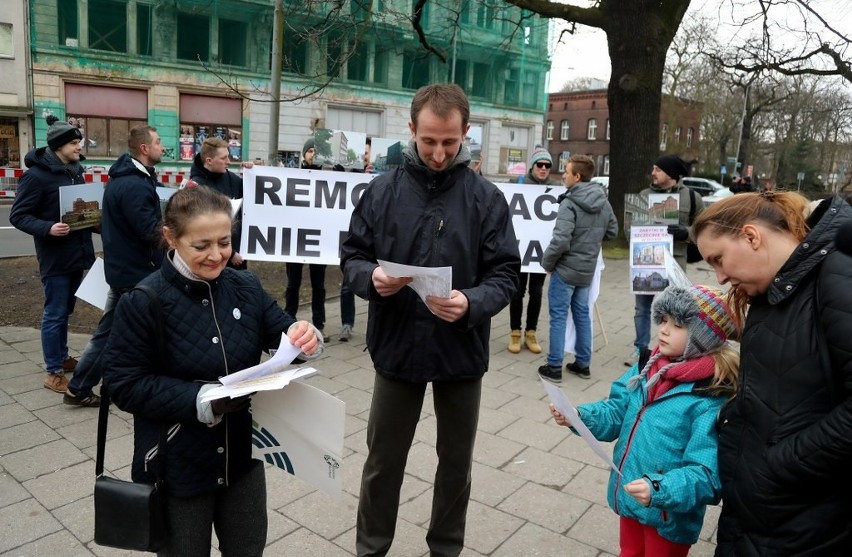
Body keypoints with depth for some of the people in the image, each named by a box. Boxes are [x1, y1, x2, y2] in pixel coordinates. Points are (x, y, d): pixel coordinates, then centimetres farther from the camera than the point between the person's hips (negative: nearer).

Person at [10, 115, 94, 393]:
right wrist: (48, 228, -29)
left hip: (76, 254, 7)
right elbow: (18, 216, -13)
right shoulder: (36, 175, -14)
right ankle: (53, 373, 10)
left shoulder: (75, 171, 9)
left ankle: (61, 357, 34)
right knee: (54, 314, 0)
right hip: (55, 257, -7)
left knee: (65, 310, 19)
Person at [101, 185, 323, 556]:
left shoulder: (246, 288, -5)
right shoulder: (143, 302, -16)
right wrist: (199, 398, -27)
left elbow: (282, 333, -3)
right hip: (176, 466, -3)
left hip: (241, 454, 4)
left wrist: (303, 337, -28)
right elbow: (124, 386, -15)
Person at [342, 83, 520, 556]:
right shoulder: (382, 191, -3)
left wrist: (472, 303, -28)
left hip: (462, 351, 0)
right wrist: (371, 278, -21)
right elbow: (352, 256, 1)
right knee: (383, 460, 15)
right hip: (396, 347, 0)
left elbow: (505, 274, -8)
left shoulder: (487, 197, -6)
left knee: (456, 461, 18)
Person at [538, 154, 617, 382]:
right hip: (587, 270, 7)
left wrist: (547, 262, -9)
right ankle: (583, 364, 25)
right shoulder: (604, 202, 4)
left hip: (566, 269, -7)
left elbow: (560, 241, -24)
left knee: (559, 316, 2)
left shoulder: (570, 203, -19)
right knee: (582, 315, 16)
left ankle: (554, 367, 9)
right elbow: (612, 231, 15)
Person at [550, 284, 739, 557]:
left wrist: (659, 490, -41)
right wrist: (578, 416, -17)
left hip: (668, 516, -6)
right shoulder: (649, 367, -4)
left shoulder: (711, 400, -25)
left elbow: (706, 475, -28)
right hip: (629, 498, 6)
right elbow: (617, 412, -1)